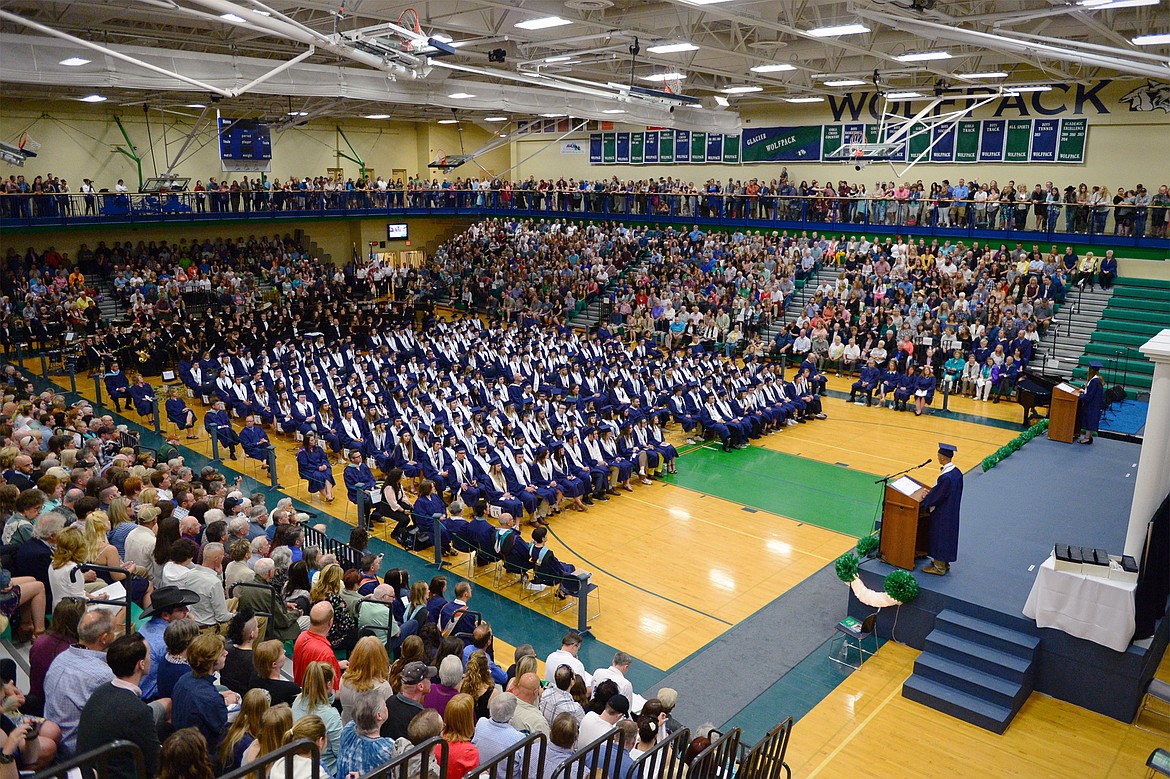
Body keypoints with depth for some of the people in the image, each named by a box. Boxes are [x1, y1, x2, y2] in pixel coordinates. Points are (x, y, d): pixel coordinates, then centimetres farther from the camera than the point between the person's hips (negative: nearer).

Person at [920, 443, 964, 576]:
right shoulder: (957, 472, -2)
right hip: (952, 512, 9)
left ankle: (939, 567, 18)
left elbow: (936, 496, -21)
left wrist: (924, 501, -4)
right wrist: (930, 494, 14)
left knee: (939, 537, 6)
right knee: (948, 535, 21)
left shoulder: (945, 477, -30)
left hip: (942, 514, -9)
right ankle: (945, 563, 35)